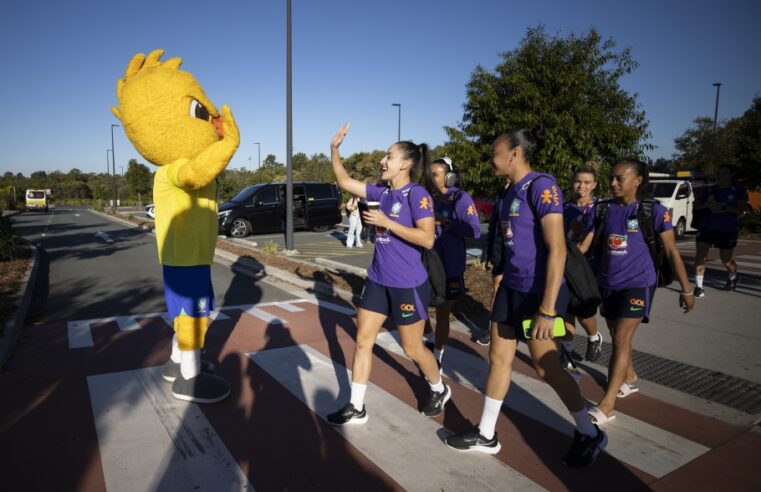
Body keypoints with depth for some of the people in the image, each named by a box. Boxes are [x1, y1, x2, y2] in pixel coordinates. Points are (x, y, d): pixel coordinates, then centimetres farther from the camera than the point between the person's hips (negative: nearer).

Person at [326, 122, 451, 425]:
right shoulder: (381, 193, 6)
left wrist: (386, 222, -23)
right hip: (378, 281, 7)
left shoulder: (417, 194, -15)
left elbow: (427, 239, -23)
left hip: (408, 285, -7)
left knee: (412, 349, 9)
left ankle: (439, 390, 37)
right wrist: (335, 149, 3)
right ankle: (356, 408, 18)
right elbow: (344, 182, 13)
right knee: (362, 341, 7)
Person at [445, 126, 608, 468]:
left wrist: (547, 309, -26)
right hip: (511, 288, 9)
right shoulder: (511, 192, 10)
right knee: (498, 359, 12)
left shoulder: (541, 186, -17)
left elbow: (557, 250, -23)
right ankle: (486, 436, 26)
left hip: (538, 292, -8)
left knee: (546, 367, 4)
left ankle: (589, 434, 28)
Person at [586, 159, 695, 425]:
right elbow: (596, 243, 11)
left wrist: (686, 289, -2)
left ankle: (606, 406, -6)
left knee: (621, 340, -10)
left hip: (637, 284, -5)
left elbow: (671, 252, -3)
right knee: (617, 337, 17)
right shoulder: (607, 209, 3)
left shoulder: (654, 211, -8)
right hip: (608, 284, 5)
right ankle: (629, 379, 42)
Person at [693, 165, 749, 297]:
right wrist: (706, 204, -13)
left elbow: (741, 209, -11)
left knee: (727, 260, 11)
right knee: (700, 256, -11)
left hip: (728, 230, -2)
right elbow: (696, 205, 8)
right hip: (706, 227, 2)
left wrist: (724, 207, -26)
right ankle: (699, 287, -6)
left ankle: (733, 277, 44)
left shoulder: (739, 190, -1)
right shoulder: (710, 190, 7)